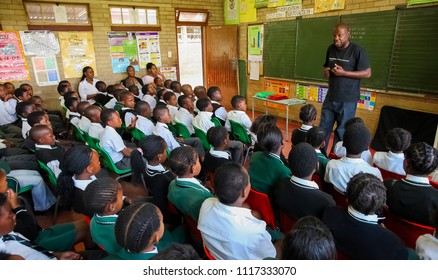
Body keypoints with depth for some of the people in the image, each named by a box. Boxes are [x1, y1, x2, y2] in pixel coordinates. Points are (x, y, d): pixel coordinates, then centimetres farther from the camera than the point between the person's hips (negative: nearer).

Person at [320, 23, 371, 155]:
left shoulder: (357, 51, -10)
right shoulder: (331, 49, 8)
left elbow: (367, 73, -11)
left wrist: (343, 73, -19)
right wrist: (326, 71, -2)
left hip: (347, 100, -5)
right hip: (330, 97, 5)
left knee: (342, 131, 5)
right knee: (323, 128, 8)